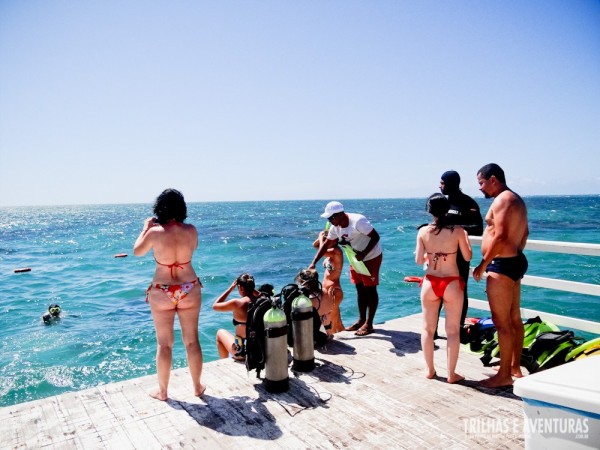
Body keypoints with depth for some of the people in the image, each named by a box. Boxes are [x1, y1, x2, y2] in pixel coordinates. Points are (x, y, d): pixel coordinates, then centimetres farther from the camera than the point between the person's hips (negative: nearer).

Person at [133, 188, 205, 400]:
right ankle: (197, 386, 26)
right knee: (192, 340, 13)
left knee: (164, 343, 12)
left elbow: (137, 251, 4)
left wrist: (146, 228, 15)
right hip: (190, 290, 2)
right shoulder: (191, 230, -9)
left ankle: (162, 391, 26)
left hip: (162, 293, -2)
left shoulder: (154, 232, -15)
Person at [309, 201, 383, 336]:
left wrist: (364, 254, -32)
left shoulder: (357, 221, -29)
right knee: (360, 289, 12)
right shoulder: (335, 228, -6)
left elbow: (375, 237, -25)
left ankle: (368, 324, 6)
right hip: (356, 258, 7)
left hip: (371, 257, -7)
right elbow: (327, 245, 1)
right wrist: (313, 263, -4)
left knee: (370, 290, -1)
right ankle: (361, 320, 23)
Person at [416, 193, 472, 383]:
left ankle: (430, 370, 25)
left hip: (430, 283, 1)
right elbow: (467, 257, 2)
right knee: (453, 330, 11)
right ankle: (451, 374, 17)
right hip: (452, 284, -1)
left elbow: (419, 261, -2)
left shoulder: (423, 231, -5)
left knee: (428, 328, 16)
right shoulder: (458, 230, -9)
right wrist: (465, 236, 16)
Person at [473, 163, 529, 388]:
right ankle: (515, 367, 28)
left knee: (501, 322, -4)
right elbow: (524, 232, 25)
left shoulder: (503, 200, -16)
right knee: (514, 318, 17)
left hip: (502, 265, -11)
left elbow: (500, 236, -25)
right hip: (516, 261, 11)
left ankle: (504, 375, 4)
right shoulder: (516, 199, 16)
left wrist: (482, 265, -18)